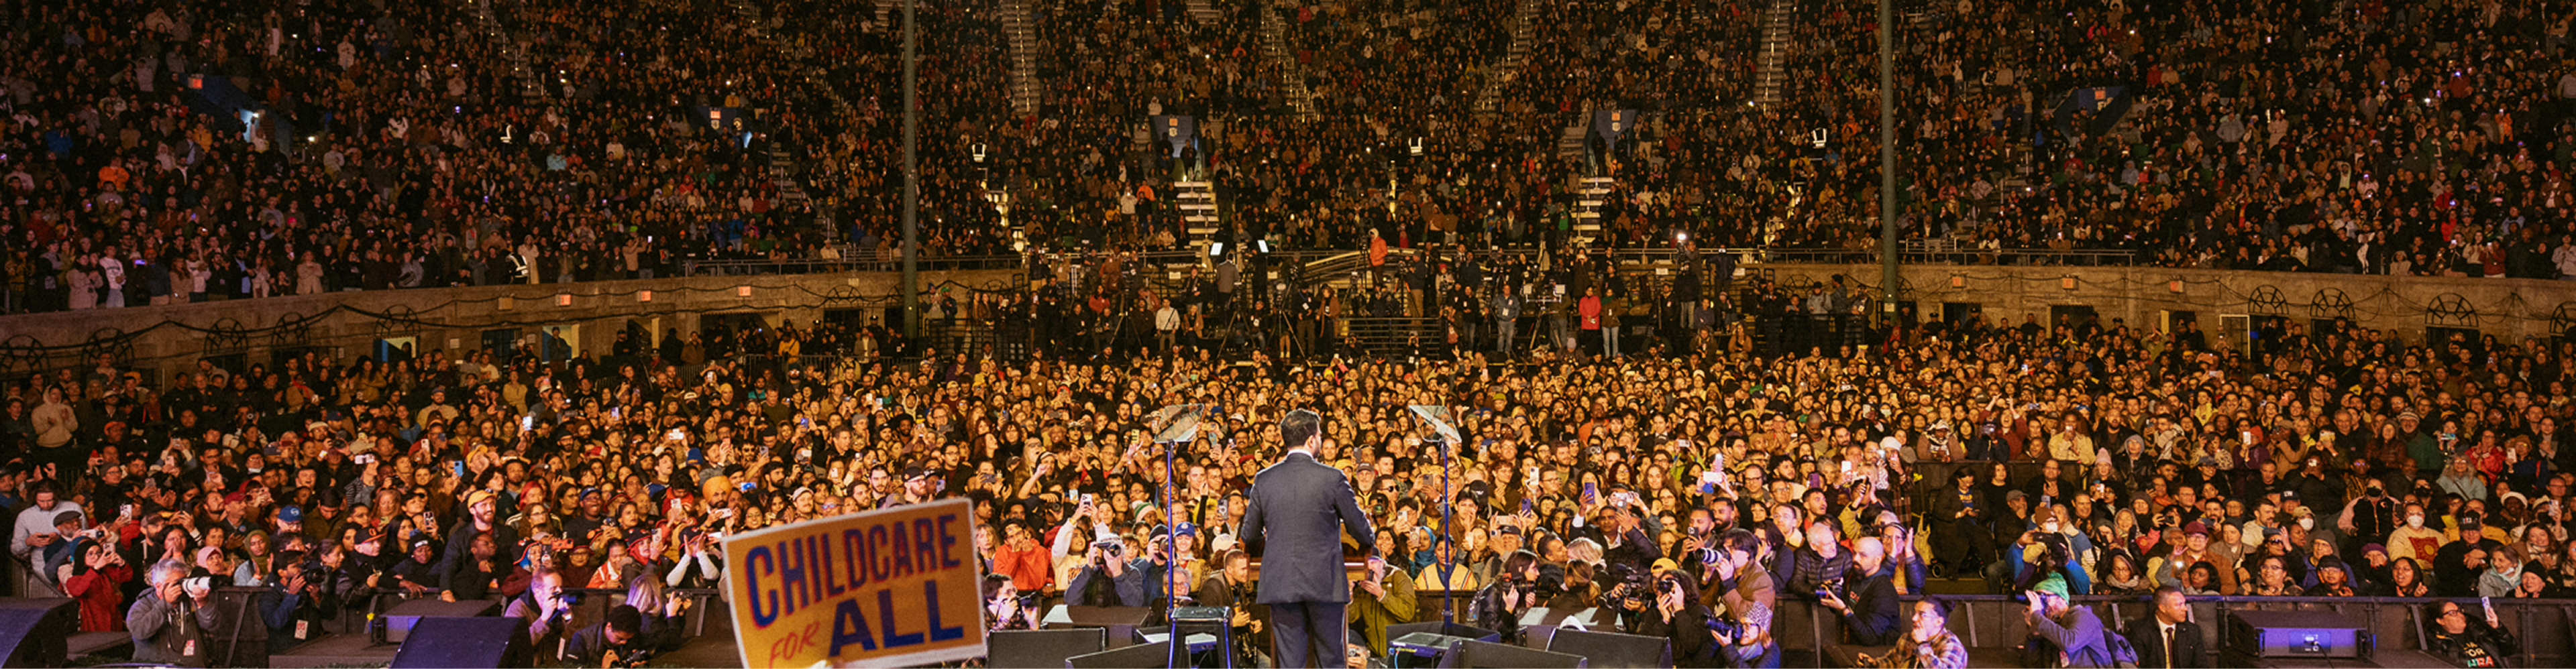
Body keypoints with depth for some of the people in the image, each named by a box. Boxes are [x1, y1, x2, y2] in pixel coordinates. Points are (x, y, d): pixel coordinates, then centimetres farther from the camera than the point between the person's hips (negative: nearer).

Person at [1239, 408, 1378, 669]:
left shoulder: (1264, 479, 1)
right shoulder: (1332, 478, -7)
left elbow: (1249, 535, 8)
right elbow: (1358, 525, 2)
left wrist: (1260, 547, 32)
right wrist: (1369, 543, 26)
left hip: (1280, 584, 2)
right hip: (1324, 584, -2)